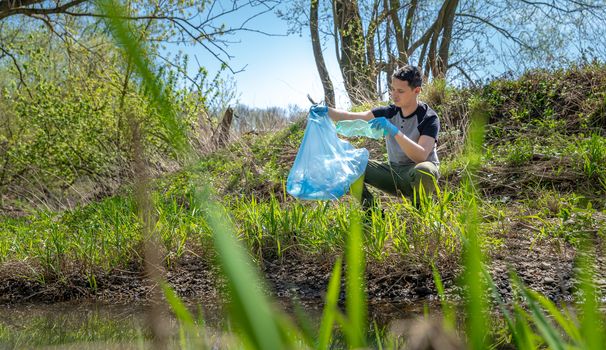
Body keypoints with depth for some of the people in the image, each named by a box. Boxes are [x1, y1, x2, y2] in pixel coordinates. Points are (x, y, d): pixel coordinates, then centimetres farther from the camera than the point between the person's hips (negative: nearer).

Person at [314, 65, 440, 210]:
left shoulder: (429, 118, -15)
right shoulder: (389, 112, 0)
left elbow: (421, 156, -30)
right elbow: (352, 117, -5)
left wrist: (394, 131, -39)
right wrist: (327, 111, -22)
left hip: (416, 176, -5)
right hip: (393, 171, 5)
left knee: (424, 170, -41)